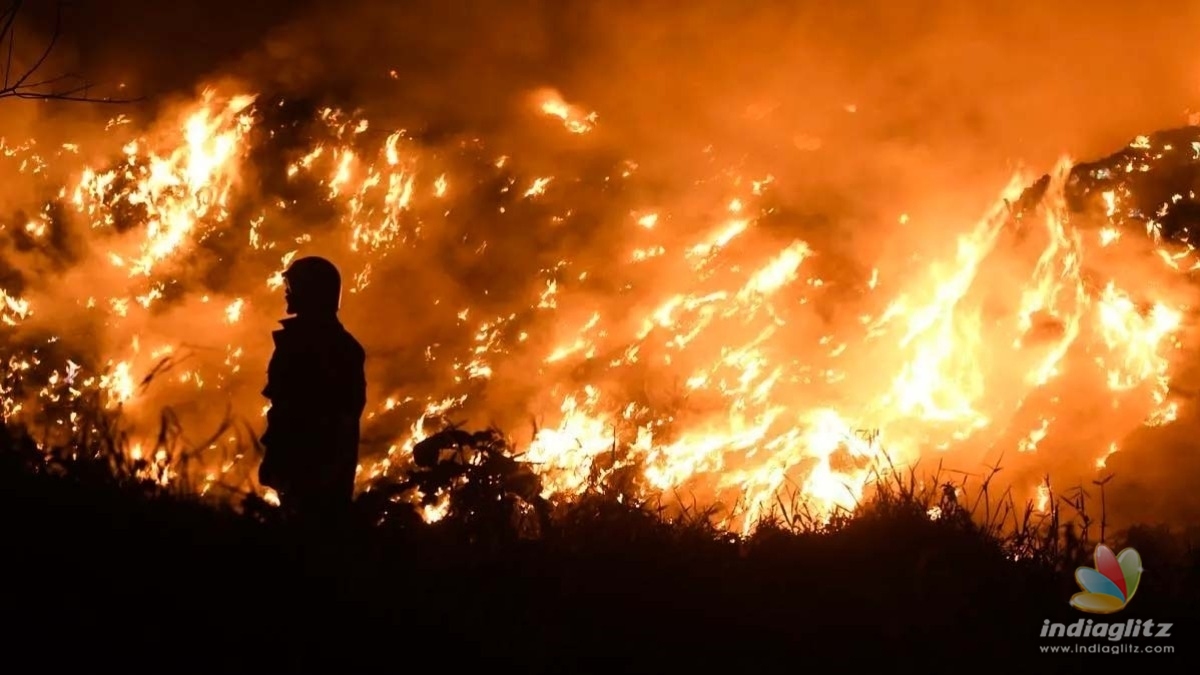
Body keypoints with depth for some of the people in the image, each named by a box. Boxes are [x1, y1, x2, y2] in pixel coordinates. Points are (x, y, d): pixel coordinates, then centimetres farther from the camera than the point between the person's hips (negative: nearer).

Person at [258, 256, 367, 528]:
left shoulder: (300, 340, -10)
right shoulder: (345, 344, 16)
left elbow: (287, 404, -16)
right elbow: (352, 403, 18)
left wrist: (274, 458, -15)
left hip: (305, 456, -9)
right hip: (336, 456, 9)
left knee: (305, 520, -9)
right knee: (329, 517, 10)